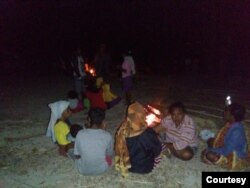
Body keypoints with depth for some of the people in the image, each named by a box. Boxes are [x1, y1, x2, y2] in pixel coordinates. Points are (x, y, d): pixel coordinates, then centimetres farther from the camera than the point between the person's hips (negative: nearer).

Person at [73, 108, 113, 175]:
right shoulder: (108, 136, -21)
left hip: (83, 170, 1)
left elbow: (77, 156, -9)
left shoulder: (80, 134, -21)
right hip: (102, 169, 0)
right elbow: (110, 155, -3)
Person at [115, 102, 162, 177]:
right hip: (144, 168, -4)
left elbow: (118, 149, -3)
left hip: (127, 166, 4)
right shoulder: (148, 133, -35)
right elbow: (157, 150, -15)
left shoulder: (122, 129, -22)